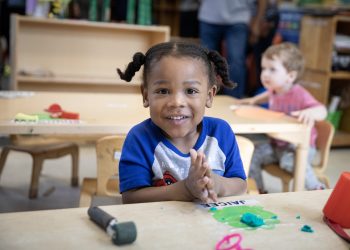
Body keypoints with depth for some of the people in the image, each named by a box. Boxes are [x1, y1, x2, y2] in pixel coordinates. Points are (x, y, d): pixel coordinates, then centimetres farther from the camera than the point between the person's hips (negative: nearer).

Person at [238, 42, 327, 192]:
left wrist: (311, 112, -59)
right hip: (276, 144, 8)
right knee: (251, 155, 0)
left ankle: (317, 190, -17)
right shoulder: (275, 91, 0)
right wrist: (255, 100, 13)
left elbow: (322, 111, -37)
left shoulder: (299, 95, -25)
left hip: (299, 147, -8)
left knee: (291, 161, -36)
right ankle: (258, 191, 16)